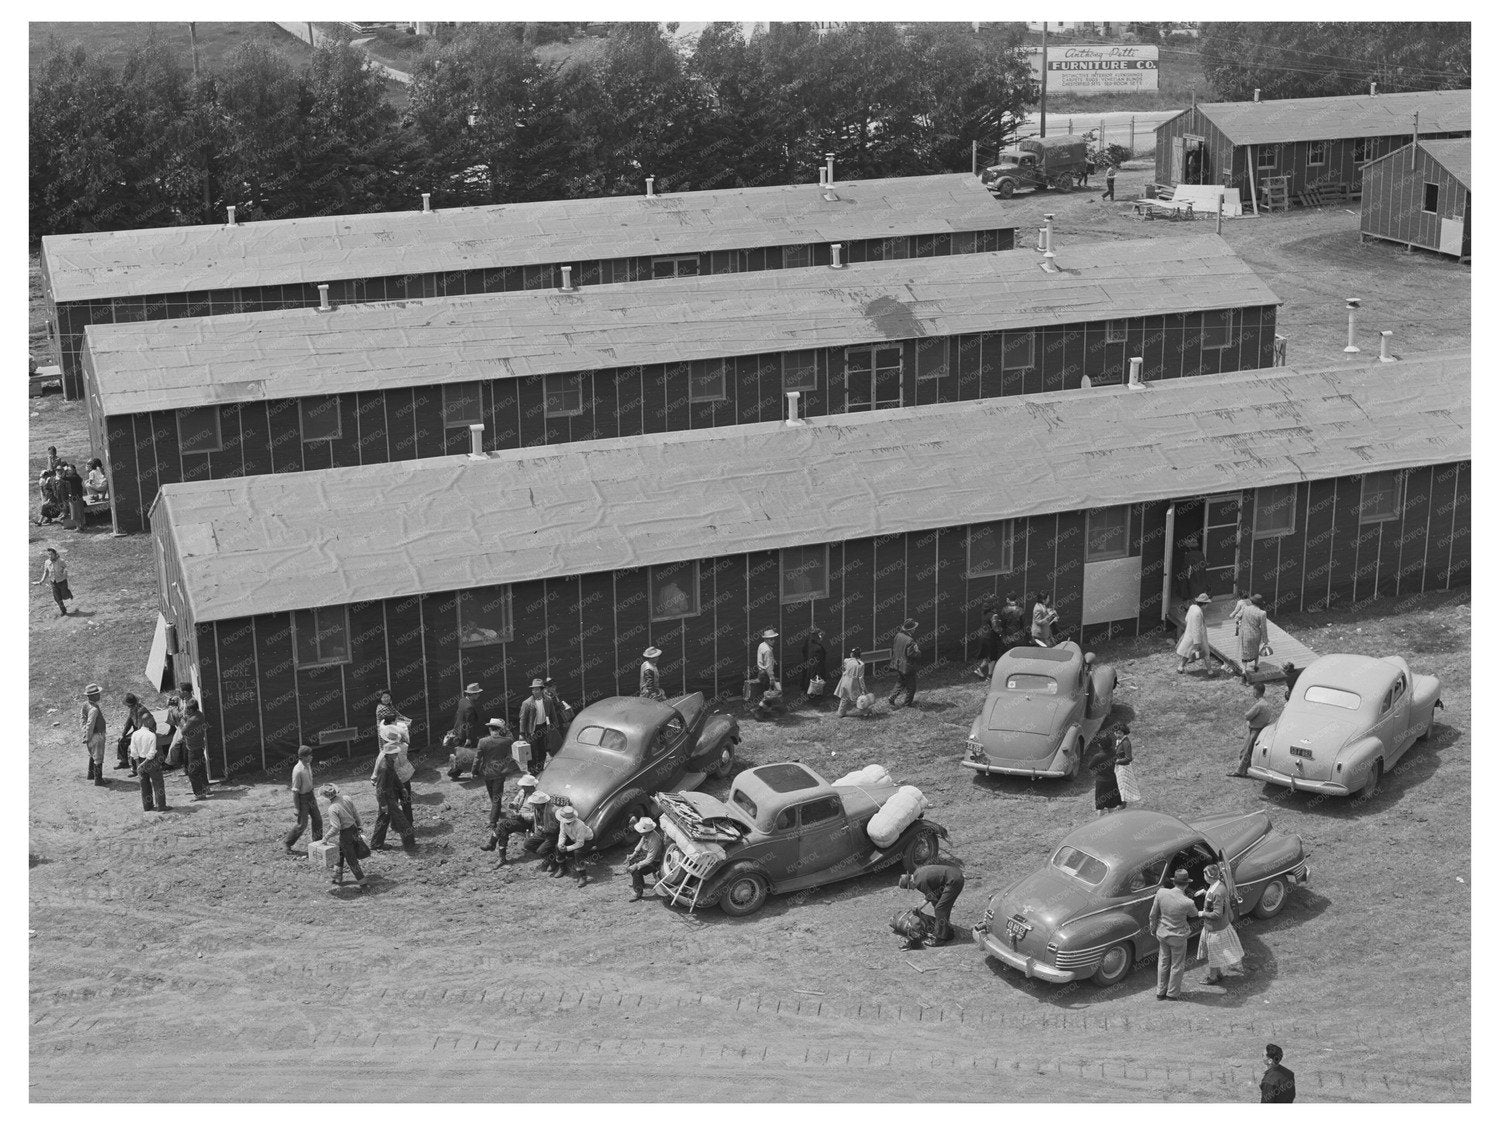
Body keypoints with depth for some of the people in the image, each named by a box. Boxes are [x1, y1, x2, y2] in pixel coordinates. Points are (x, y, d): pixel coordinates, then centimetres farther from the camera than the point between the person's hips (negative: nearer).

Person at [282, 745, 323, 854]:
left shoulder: (308, 765, -1)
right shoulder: (298, 771, -27)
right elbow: (295, 790, -23)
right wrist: (296, 808, -20)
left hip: (310, 795, 8)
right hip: (302, 797, -8)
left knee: (318, 820, 14)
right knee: (302, 825, -1)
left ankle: (318, 841, 32)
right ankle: (286, 843, 15)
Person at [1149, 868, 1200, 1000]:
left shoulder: (1161, 893, -20)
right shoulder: (1187, 903, -29)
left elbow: (1153, 915, -7)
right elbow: (1194, 914, -4)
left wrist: (1153, 928, 11)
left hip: (1162, 934, 4)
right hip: (1178, 937, -4)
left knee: (1163, 963, 23)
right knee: (1177, 965, 19)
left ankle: (1160, 992, 36)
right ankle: (1172, 993, 33)